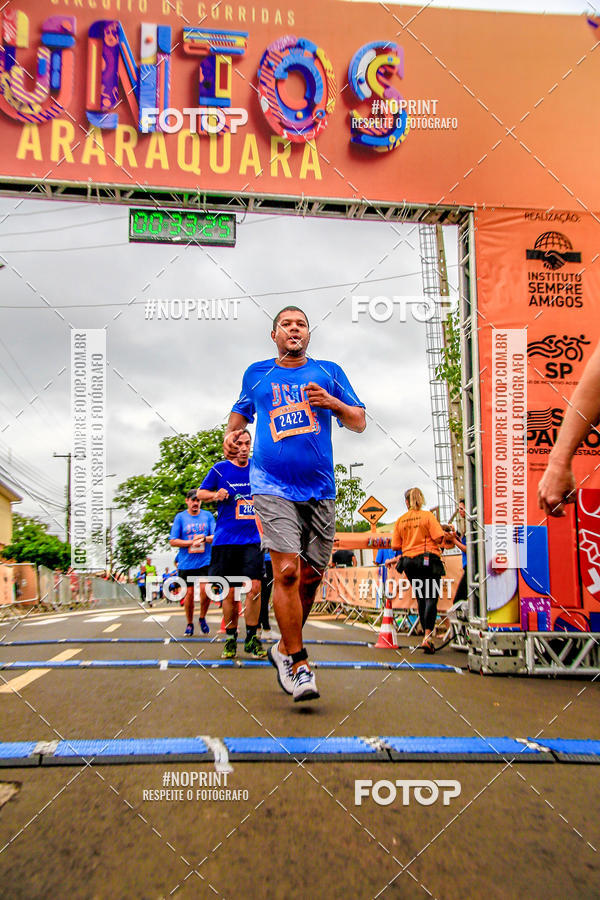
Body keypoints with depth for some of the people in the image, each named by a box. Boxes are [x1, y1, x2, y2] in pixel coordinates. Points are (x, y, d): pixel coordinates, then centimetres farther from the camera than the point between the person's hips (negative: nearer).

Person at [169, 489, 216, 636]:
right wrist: (191, 542, -12)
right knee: (189, 593, 2)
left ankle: (202, 618, 13)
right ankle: (189, 624, 22)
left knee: (205, 590, -13)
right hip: (186, 563, 0)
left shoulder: (208, 515, 8)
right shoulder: (180, 517, 4)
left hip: (205, 562, 0)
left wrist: (205, 538, -16)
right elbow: (173, 541, 0)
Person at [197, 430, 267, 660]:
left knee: (254, 587, -9)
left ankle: (251, 638, 4)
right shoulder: (220, 468, 3)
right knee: (229, 592, 3)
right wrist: (216, 494, -10)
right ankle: (230, 638, 18)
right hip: (226, 538, -1)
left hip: (253, 538, 1)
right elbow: (200, 493, 10)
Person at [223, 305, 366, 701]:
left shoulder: (329, 372, 11)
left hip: (320, 490, 2)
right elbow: (241, 411, 29)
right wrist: (232, 434, 8)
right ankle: (299, 663, -2)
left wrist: (333, 403, -8)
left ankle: (285, 647, 29)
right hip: (273, 487, -2)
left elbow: (360, 422, 11)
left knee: (311, 576, 6)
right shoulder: (256, 374, 12)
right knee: (286, 571, -15)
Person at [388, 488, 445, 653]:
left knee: (421, 599, 13)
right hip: (429, 559, -4)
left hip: (409, 561, 4)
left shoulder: (400, 520, 7)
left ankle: (426, 635, 15)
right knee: (431, 598, -7)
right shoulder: (427, 515, -3)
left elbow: (396, 546, 5)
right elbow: (439, 538, -11)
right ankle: (427, 637, -21)